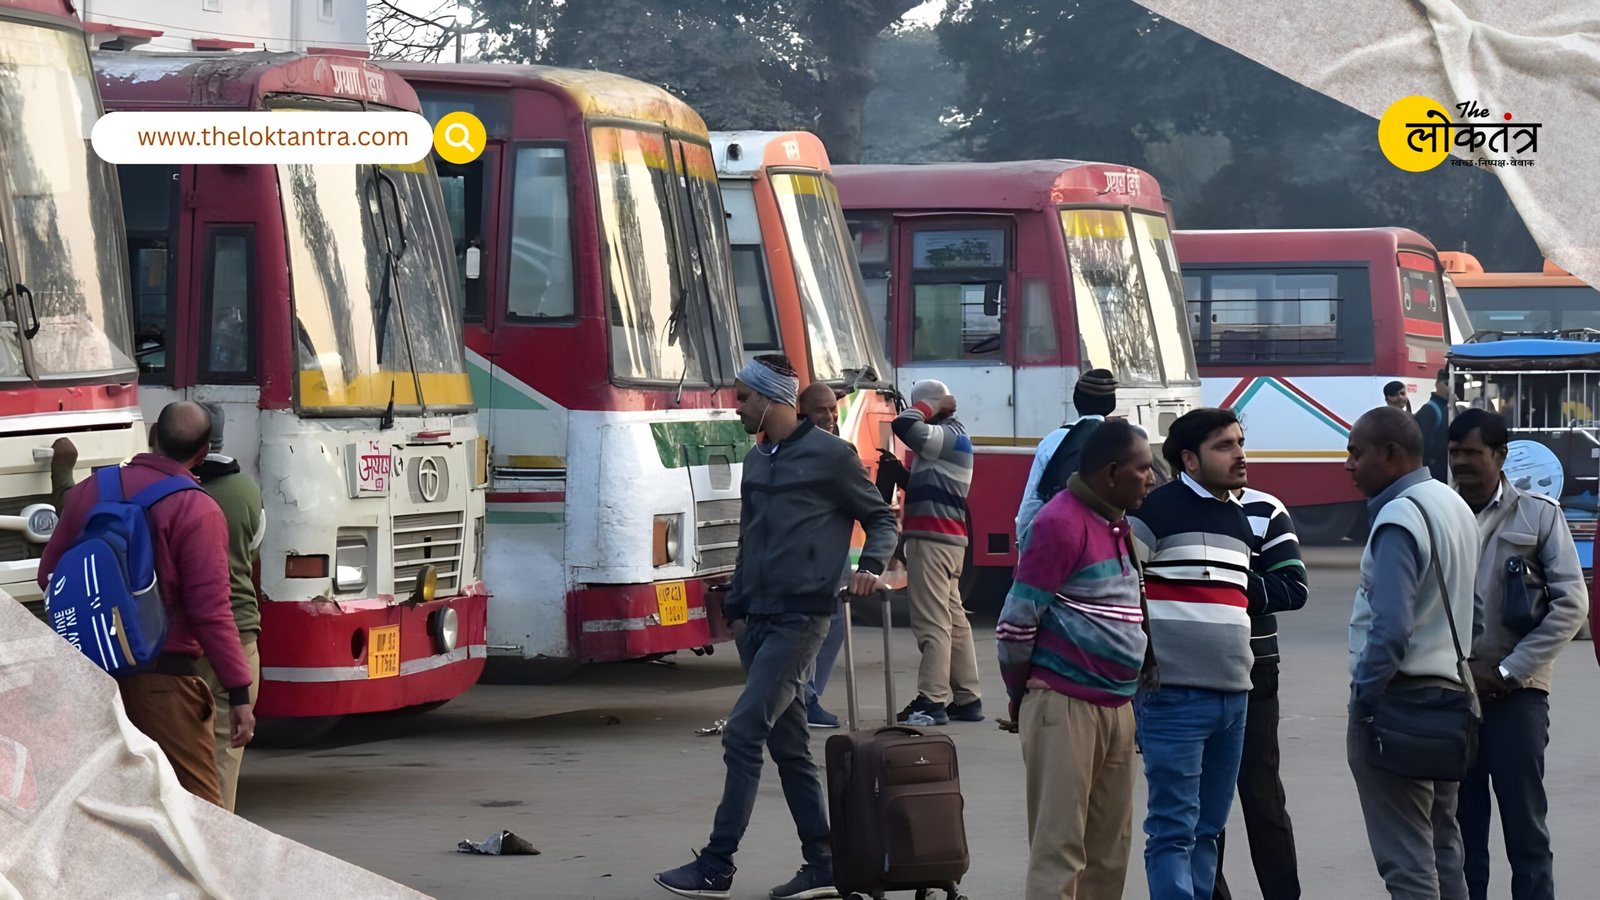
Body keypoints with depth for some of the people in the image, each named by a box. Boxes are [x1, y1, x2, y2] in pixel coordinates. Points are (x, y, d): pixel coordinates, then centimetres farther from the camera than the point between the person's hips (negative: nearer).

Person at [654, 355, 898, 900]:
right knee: (788, 745, 8)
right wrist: (736, 609, 18)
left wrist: (870, 565, -16)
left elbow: (881, 519, 1)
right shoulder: (757, 461, 16)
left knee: (743, 733, -13)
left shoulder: (830, 455, -6)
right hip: (758, 620, 8)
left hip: (800, 619, -8)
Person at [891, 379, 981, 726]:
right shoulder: (953, 437, 20)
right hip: (949, 538, 11)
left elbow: (904, 425, -26)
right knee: (954, 619, 13)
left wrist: (928, 407, -10)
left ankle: (932, 701, -15)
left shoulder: (947, 435, -11)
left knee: (932, 622, -12)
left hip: (932, 539, -11)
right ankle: (967, 698, 16)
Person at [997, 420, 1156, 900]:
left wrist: (1126, 688, 18)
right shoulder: (1062, 523, -14)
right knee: (1060, 843, -6)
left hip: (1116, 706, 9)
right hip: (1065, 705, -9)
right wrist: (1020, 691, -2)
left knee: (1110, 847, 11)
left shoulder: (1116, 523, 13)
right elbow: (1018, 617, -13)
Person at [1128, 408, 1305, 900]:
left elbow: (1294, 586, 26)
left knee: (1208, 828, 12)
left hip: (1234, 694, 8)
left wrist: (1242, 592, 7)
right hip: (1174, 694, -8)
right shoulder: (1158, 509, -8)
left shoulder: (1241, 518, 18)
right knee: (1174, 830, -8)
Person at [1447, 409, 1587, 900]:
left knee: (1525, 824, -1)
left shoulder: (1538, 515, 0)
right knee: (1461, 823, 6)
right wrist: (1461, 666, -9)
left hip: (1515, 692, -2)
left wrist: (1506, 671, -8)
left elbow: (1571, 604, -4)